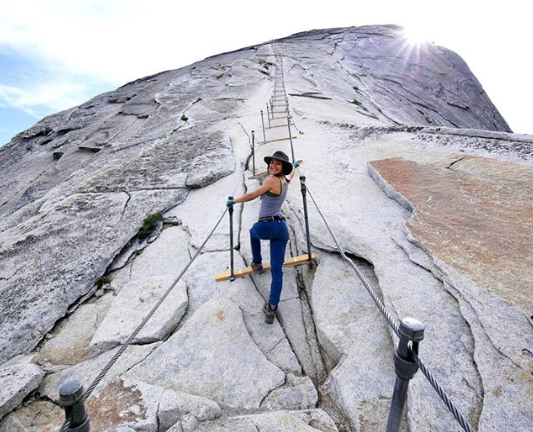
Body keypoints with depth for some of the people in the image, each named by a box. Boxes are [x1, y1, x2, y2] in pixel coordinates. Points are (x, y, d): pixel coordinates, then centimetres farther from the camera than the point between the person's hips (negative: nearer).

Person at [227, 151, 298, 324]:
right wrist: (294, 165, 63)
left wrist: (234, 201, 11)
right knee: (277, 270, 1)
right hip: (281, 228, 6)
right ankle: (272, 308, -2)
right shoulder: (285, 180, 15)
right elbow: (291, 173, 41)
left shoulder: (273, 180, -8)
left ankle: (256, 264, 40)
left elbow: (251, 196, -4)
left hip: (266, 226, -6)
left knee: (254, 231, 35)